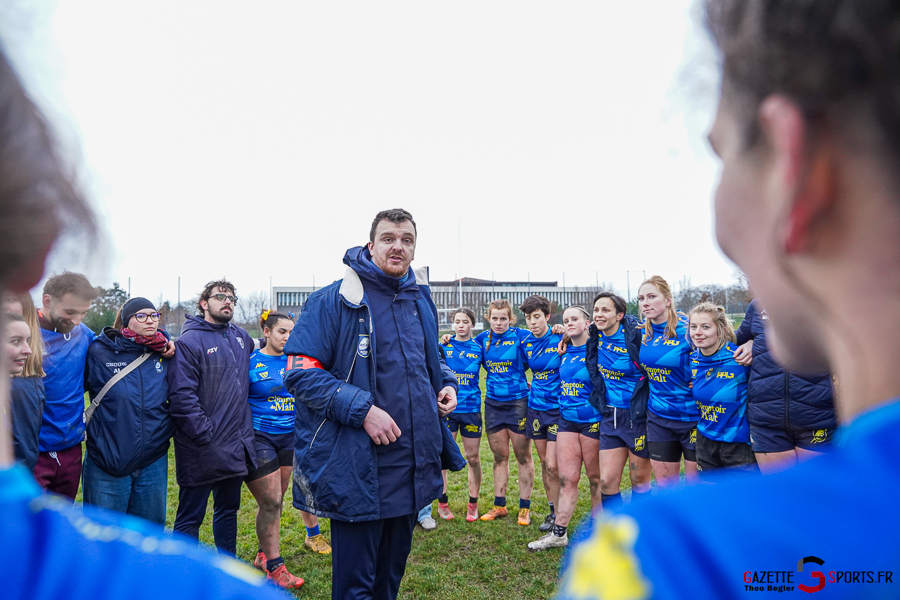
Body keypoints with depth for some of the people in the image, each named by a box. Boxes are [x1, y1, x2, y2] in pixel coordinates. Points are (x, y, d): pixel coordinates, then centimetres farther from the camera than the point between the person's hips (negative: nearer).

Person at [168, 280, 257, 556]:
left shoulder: (242, 337, 10)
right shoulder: (190, 341, -11)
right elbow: (181, 396, -18)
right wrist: (206, 437, -19)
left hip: (237, 447, 7)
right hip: (201, 451, -7)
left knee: (228, 510, 20)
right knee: (190, 518, 6)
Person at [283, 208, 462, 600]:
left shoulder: (421, 301, 10)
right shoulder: (334, 300, -11)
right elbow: (300, 374, -16)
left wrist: (447, 383, 4)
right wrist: (360, 409, -25)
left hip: (412, 467, 7)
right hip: (357, 470, -6)